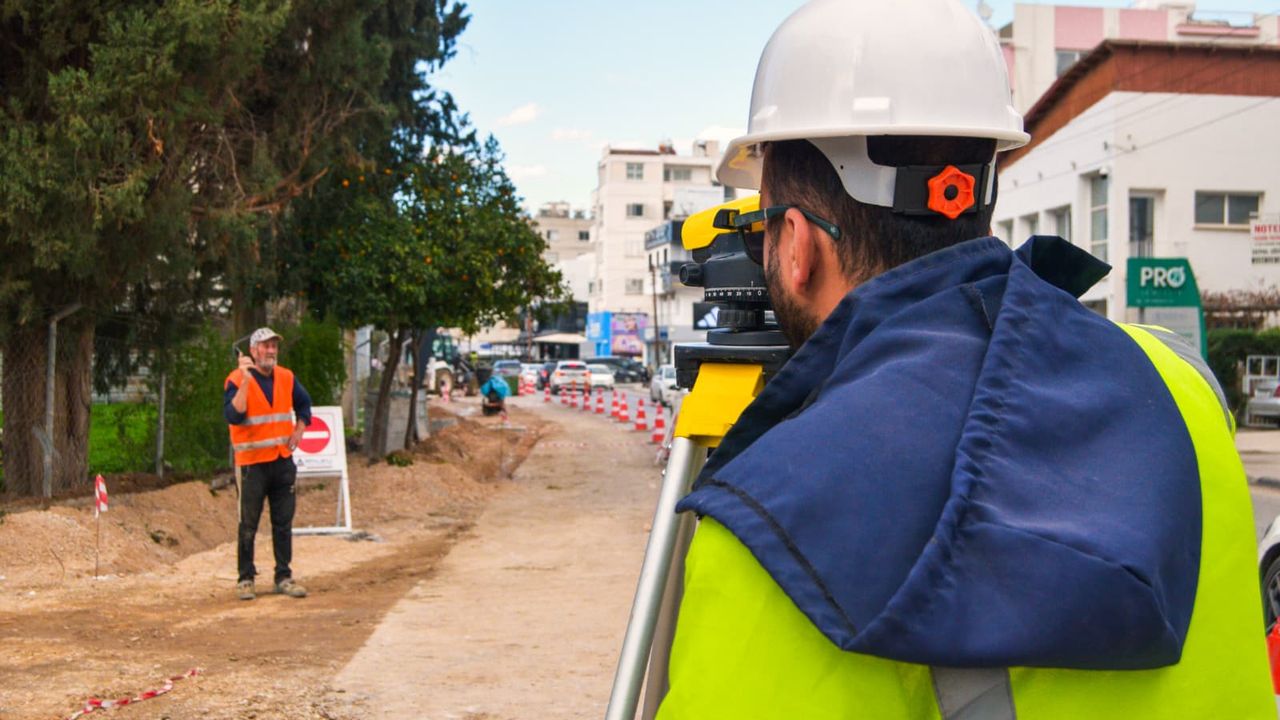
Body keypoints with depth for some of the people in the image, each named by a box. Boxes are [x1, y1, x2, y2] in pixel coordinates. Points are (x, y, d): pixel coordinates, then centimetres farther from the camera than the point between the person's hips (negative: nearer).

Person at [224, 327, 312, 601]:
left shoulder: (286, 378, 7)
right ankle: (245, 579, 9)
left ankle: (284, 577, 14)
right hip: (252, 463, -5)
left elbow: (303, 404, 24)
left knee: (283, 523, 7)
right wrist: (246, 381, -28)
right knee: (248, 525, 0)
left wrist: (298, 431, 12)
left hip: (283, 460, 5)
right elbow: (233, 415, -24)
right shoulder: (237, 380, -9)